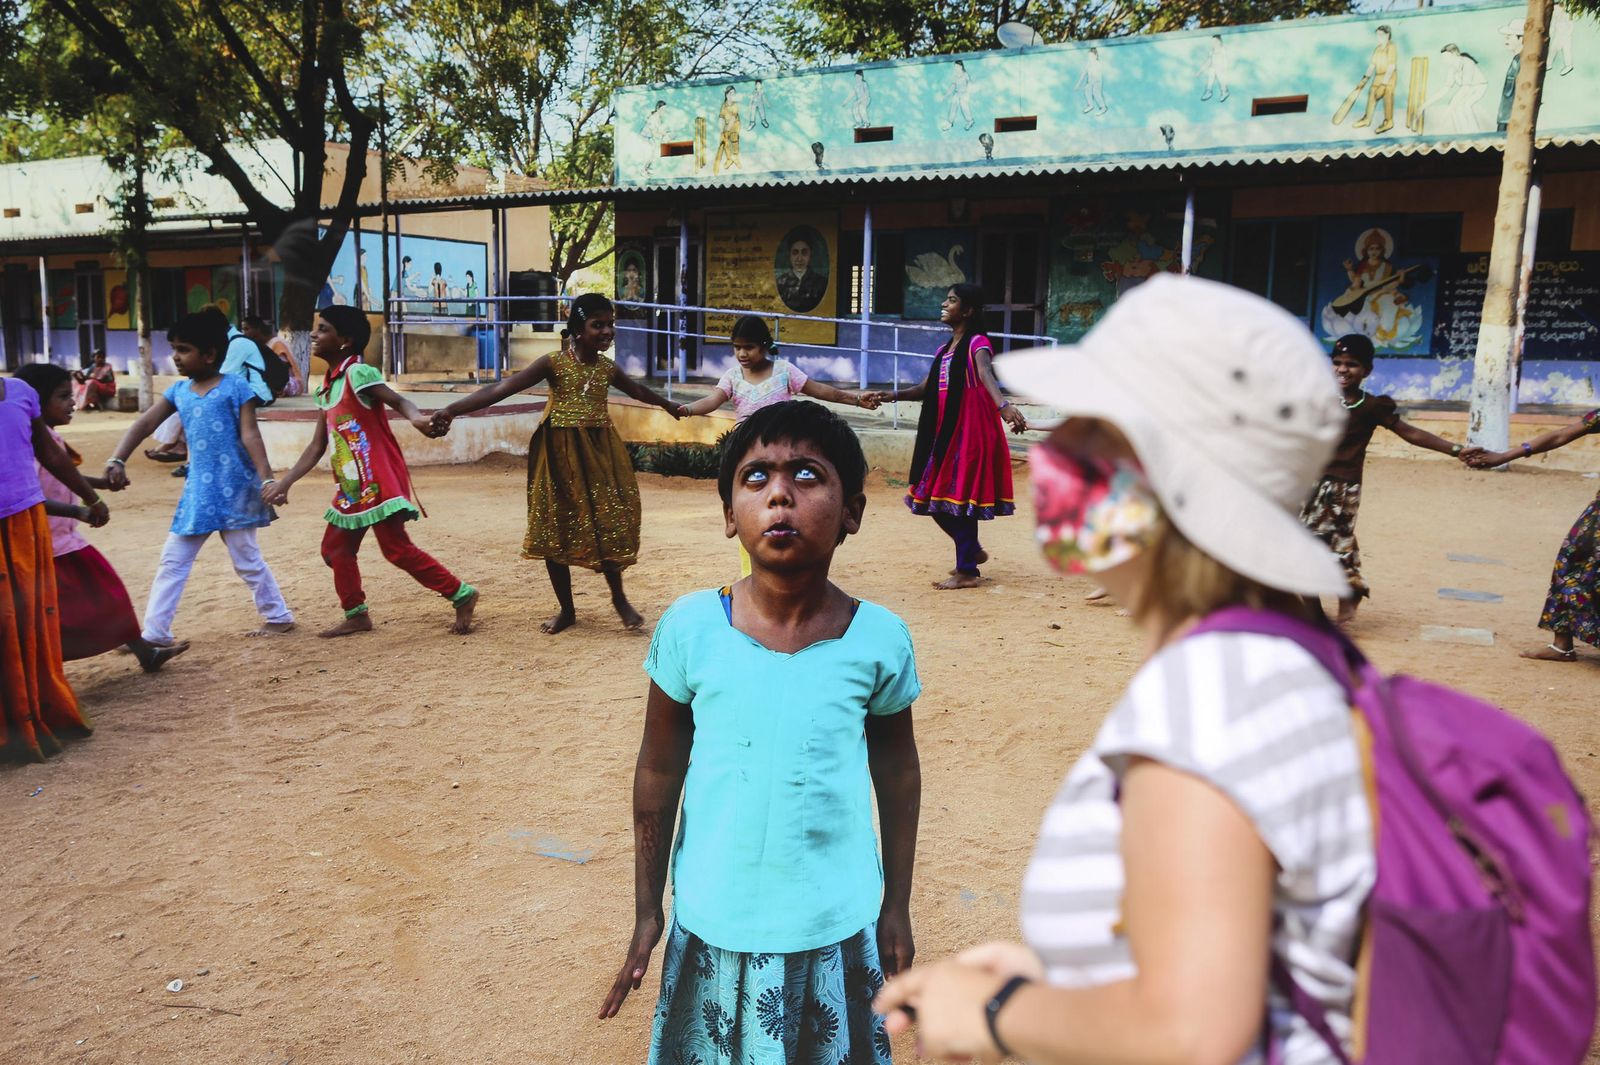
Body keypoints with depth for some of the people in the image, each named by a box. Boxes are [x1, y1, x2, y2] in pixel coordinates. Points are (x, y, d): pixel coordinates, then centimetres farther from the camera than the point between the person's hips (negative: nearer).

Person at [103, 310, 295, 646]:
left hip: (234, 489, -6)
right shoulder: (179, 391, 8)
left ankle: (279, 616, 21)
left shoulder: (235, 387, -8)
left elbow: (250, 436, -13)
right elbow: (144, 424, 2)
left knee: (246, 558, 4)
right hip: (197, 490, 6)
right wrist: (117, 460, -11)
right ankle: (154, 632, 13)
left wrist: (266, 479, -20)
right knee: (172, 560, 7)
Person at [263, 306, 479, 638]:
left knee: (397, 548, -10)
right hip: (351, 487, 9)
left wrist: (416, 418, -51)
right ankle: (357, 615, 24)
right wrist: (284, 483, 13)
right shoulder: (326, 389, 15)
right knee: (335, 548, 13)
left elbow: (398, 400, -27)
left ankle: (462, 595, -1)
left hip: (378, 482, -9)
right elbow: (317, 446, 17)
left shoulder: (357, 373, -11)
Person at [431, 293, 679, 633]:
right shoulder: (554, 363, -10)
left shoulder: (607, 368, 5)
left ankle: (619, 599, 22)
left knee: (609, 523, 0)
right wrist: (452, 409, -32)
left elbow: (637, 390, 27)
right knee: (555, 527, 4)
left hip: (599, 452, 3)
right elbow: (502, 388, -20)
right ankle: (566, 609, 21)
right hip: (560, 452, -3)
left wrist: (669, 406, 44)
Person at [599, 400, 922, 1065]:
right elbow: (658, 773, -2)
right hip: (713, 927, 0)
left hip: (835, 929, 0)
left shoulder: (879, 639, -13)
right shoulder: (691, 628, -14)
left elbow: (897, 774, 1)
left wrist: (897, 907, 9)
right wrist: (647, 911, 5)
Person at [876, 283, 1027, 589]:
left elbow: (986, 375, -28)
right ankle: (972, 550, 31)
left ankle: (967, 571, 6)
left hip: (970, 431, -8)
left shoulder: (977, 344, -8)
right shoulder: (944, 350, 16)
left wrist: (1003, 406, -46)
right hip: (944, 431, 8)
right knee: (935, 498, 10)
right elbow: (928, 388, 15)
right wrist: (895, 395, -1)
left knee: (959, 496, -5)